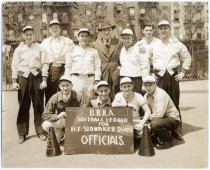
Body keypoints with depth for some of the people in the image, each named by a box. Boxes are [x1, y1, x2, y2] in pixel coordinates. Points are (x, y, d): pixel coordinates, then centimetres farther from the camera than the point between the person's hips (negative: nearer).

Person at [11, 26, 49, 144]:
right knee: (23, 106, 3)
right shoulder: (19, 49, 10)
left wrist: (44, 80, -5)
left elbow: (45, 64, 2)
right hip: (23, 78, 1)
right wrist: (14, 81, 0)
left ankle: (40, 131, 15)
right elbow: (14, 66, 8)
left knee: (38, 105, 3)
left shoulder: (40, 48, 7)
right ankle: (22, 133, 13)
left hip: (37, 77, 0)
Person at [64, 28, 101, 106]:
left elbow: (97, 67, 9)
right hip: (76, 78, 0)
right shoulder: (72, 50, 12)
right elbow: (68, 67, 11)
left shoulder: (94, 51, 14)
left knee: (89, 102, -4)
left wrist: (97, 81, 0)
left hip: (90, 79, 1)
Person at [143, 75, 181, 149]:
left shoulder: (161, 94, -23)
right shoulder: (146, 96, 3)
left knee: (154, 124, -33)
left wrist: (148, 117, -18)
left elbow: (159, 114, -30)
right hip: (160, 118, 8)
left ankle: (168, 140, -6)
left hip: (172, 119, -8)